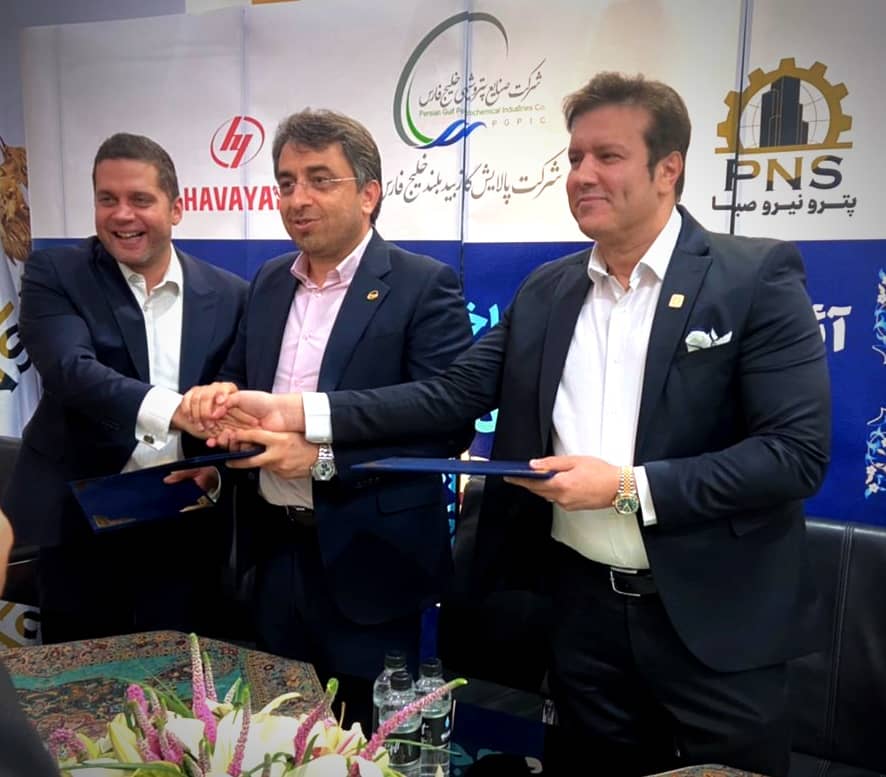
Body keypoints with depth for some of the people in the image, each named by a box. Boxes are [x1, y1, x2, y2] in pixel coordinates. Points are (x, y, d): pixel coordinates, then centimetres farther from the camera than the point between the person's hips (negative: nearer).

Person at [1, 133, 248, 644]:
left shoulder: (229, 295, 3)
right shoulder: (55, 275, -3)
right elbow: (70, 370, -20)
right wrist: (175, 409, -37)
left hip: (185, 530, 2)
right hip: (80, 523, -1)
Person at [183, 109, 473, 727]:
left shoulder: (424, 284, -11)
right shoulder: (269, 282, 9)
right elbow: (241, 381, 16)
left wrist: (324, 455, -24)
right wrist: (220, 396, -8)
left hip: (367, 561, -5)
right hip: (276, 549, 6)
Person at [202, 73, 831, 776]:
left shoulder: (759, 276, -10)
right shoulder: (545, 291, 5)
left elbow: (798, 451, -15)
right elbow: (454, 394, -1)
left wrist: (630, 487, -21)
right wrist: (301, 414, -12)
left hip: (717, 618, -3)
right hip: (583, 605, 4)